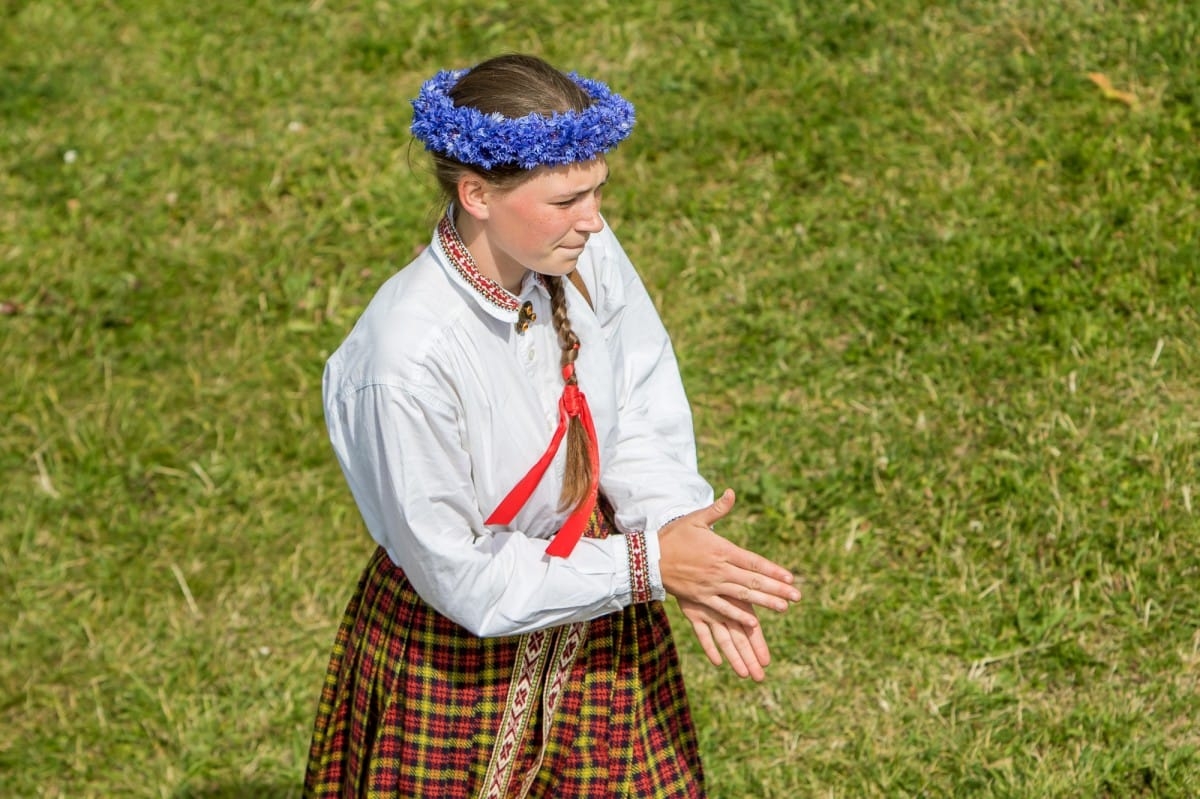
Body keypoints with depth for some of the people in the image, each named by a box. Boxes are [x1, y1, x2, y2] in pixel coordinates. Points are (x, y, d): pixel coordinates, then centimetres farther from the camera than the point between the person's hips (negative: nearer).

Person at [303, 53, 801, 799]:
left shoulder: (588, 257, -17)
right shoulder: (407, 360, -32)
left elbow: (644, 426, -6)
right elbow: (463, 578, -23)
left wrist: (684, 546, -23)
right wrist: (647, 563, -23)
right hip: (462, 654, -5)